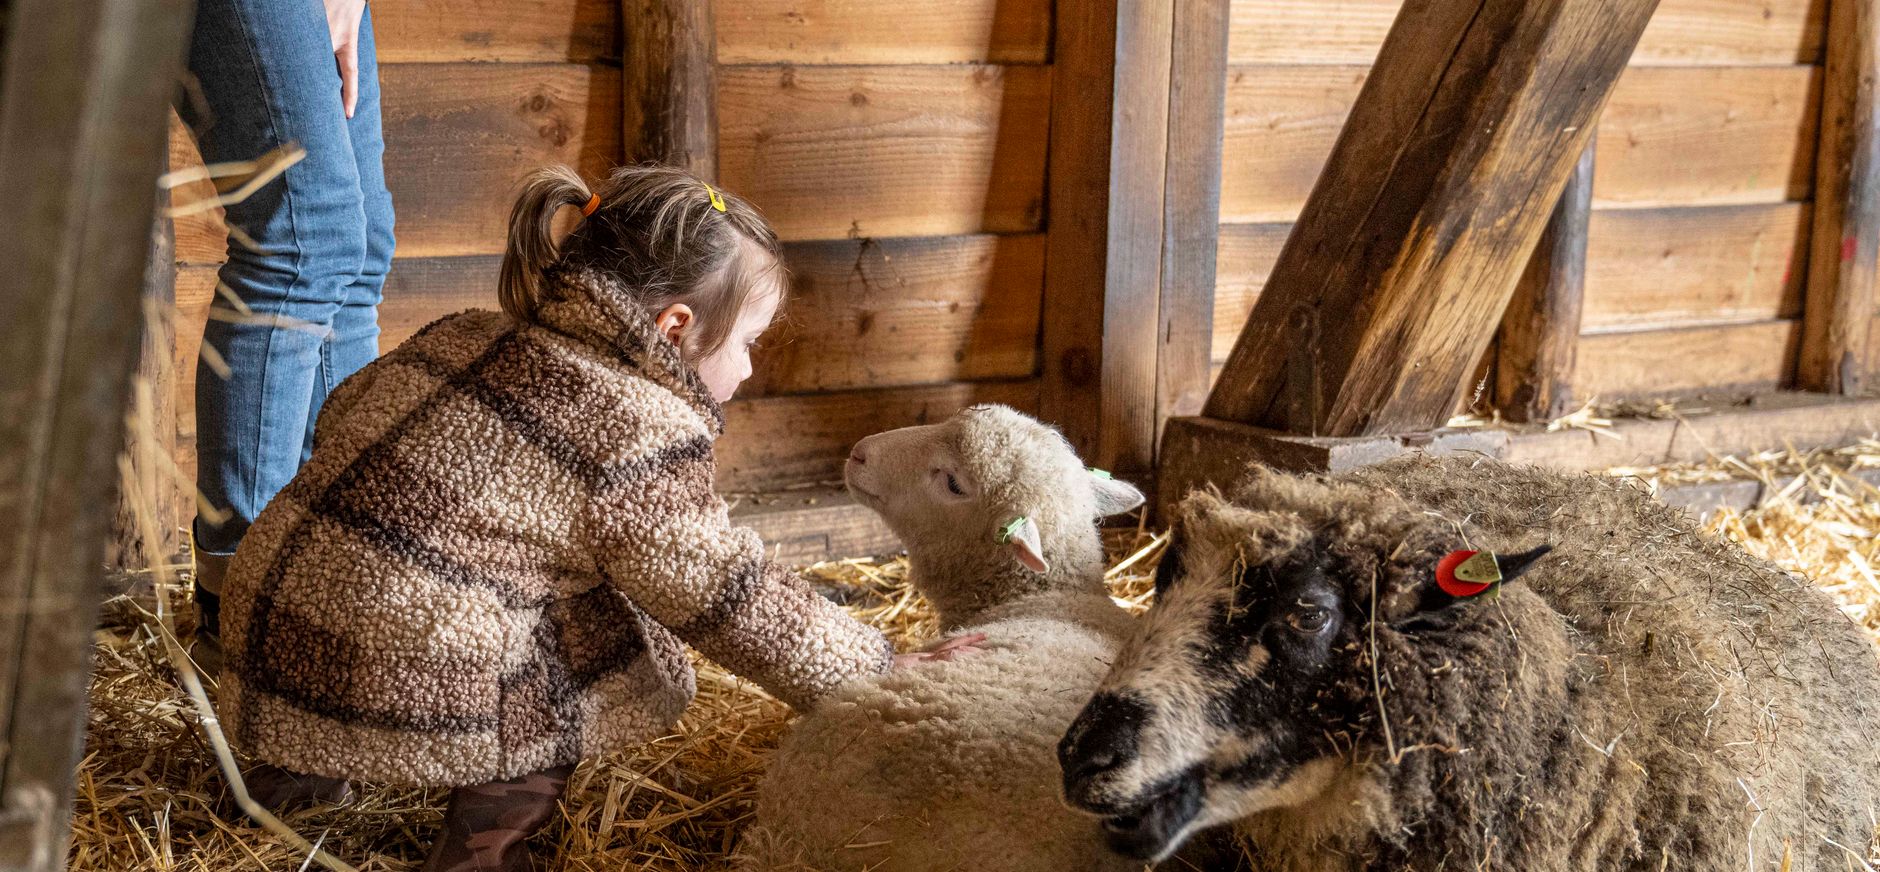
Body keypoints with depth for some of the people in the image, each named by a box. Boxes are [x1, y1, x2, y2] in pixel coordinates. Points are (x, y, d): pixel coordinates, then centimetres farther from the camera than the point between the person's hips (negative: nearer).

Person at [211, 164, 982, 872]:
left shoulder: (464, 339, 12)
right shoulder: (640, 434, -10)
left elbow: (340, 415, 24)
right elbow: (733, 604, -6)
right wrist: (881, 674, 5)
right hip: (397, 689, -8)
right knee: (643, 660, 7)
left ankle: (315, 766, 25)